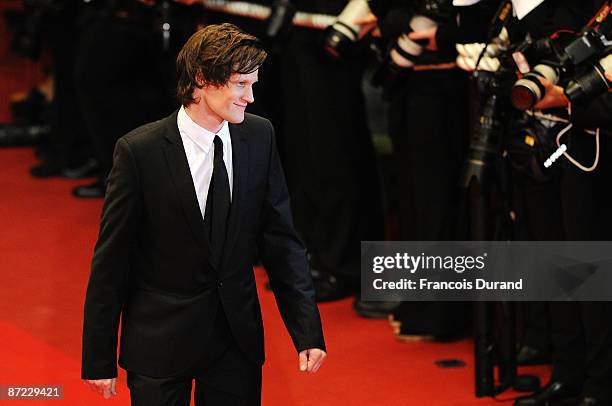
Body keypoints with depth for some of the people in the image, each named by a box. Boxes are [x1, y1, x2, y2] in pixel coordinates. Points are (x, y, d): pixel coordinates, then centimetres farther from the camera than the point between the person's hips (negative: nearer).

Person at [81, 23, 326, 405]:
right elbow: (111, 260, -8)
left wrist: (308, 330, -2)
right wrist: (100, 358, -7)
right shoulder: (139, 151, -12)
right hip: (160, 344, -3)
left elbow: (281, 239, 3)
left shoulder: (260, 137, -1)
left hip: (238, 338, 3)